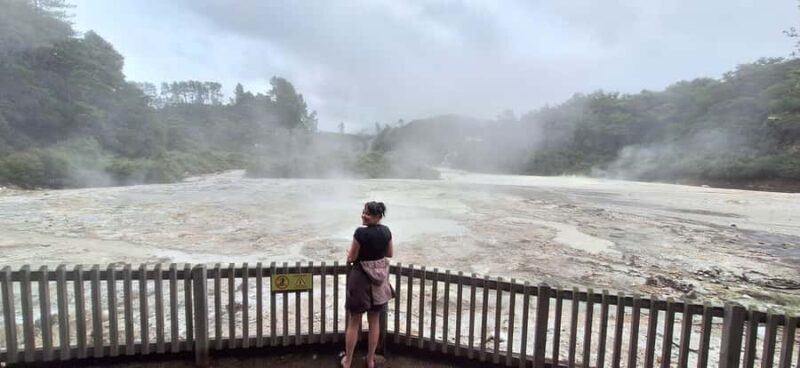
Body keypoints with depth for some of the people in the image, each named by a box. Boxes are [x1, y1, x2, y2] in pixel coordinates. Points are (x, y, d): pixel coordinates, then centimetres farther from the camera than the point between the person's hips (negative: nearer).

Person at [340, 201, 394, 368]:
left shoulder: (360, 232, -21)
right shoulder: (386, 231, -4)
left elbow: (352, 258, -13)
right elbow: (390, 254, 7)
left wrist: (349, 255, 8)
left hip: (362, 278, -5)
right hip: (380, 278, 5)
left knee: (354, 322, 12)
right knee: (375, 321, 17)